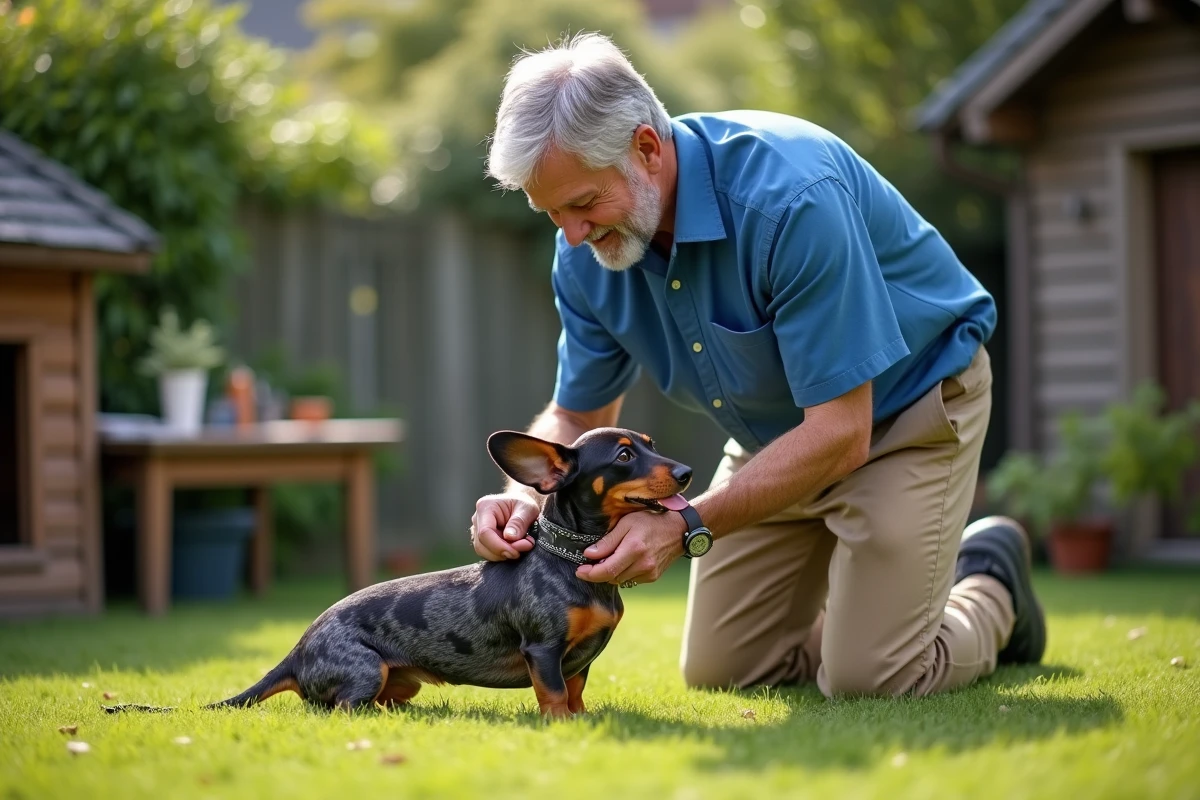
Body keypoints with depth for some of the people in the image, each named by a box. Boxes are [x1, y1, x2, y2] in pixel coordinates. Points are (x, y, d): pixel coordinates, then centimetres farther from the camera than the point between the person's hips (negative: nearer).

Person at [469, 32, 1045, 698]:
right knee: (718, 671, 7)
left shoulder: (790, 195, -36)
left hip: (905, 405, -6)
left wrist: (684, 526, -39)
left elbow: (839, 433, -34)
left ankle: (990, 588, 15)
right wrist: (526, 494, -23)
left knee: (866, 679, -15)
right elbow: (577, 416, -1)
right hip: (778, 434, 7)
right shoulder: (586, 249, -14)